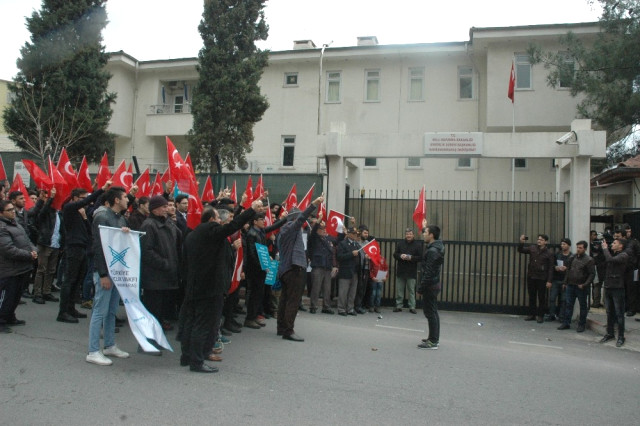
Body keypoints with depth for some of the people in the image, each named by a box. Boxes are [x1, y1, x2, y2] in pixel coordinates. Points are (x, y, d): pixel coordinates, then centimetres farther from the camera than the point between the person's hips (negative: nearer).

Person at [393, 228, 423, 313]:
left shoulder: (418, 245, 0)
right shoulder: (400, 243, 8)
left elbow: (420, 257, -3)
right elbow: (395, 254, 9)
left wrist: (411, 258, -18)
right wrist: (400, 256, -12)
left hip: (411, 272, -2)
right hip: (400, 271, 3)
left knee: (411, 290, 2)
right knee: (399, 290, 6)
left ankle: (412, 307, 9)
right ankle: (399, 306, 14)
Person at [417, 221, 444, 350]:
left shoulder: (432, 251, -21)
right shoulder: (436, 247, 8)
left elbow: (428, 273, -23)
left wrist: (421, 288, -18)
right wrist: (425, 227, 34)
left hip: (430, 285, -10)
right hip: (434, 284, 10)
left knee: (430, 312, -5)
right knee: (432, 312, 16)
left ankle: (433, 341, 0)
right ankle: (434, 338, 25)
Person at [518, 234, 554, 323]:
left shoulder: (549, 254, -4)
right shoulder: (532, 248, 4)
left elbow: (551, 268, -5)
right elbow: (521, 250, 6)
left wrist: (549, 281, -10)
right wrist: (521, 242, -14)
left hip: (541, 279, -3)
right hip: (531, 276, 4)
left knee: (541, 298, 4)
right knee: (531, 297, 11)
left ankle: (540, 316, 14)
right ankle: (532, 314, 21)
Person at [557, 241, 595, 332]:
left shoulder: (589, 260, -8)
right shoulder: (572, 258, 8)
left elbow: (592, 274, -10)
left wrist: (585, 285, -18)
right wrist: (565, 282, 12)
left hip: (581, 287, -5)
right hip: (570, 285, 5)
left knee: (583, 306, 7)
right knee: (568, 304, 7)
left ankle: (581, 325, 16)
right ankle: (566, 323, 13)